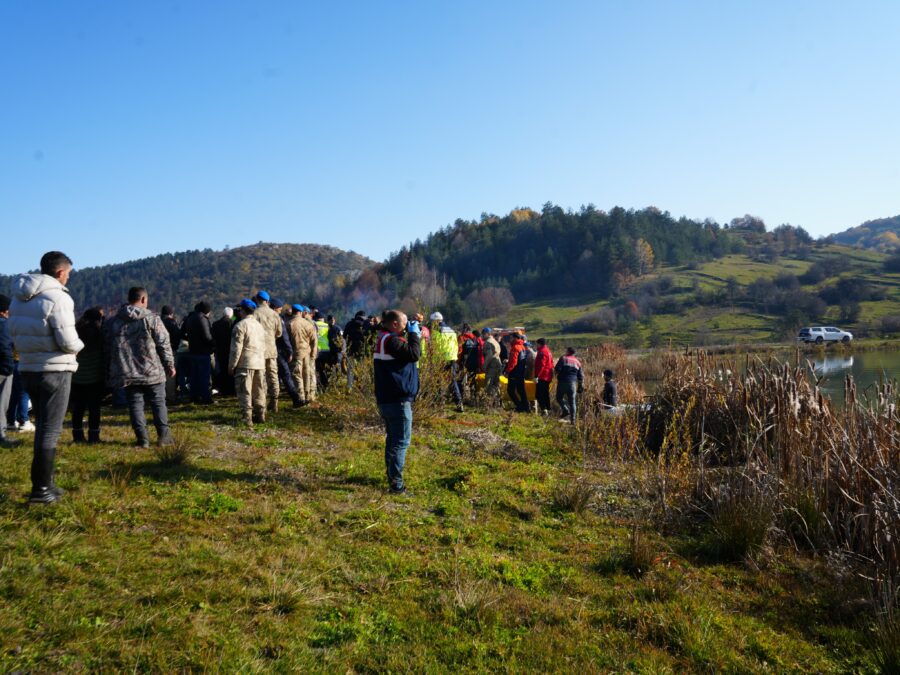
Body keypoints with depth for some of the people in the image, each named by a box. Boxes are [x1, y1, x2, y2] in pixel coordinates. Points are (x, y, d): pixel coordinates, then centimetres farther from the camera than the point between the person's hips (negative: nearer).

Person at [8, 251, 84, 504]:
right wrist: (79, 345, 0)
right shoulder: (58, 298, -17)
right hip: (54, 370, -8)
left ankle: (45, 481, 26)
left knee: (42, 426, 19)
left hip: (28, 369, 8)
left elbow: (14, 331, 12)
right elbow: (68, 342, -20)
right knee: (50, 429, 0)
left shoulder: (19, 297, 8)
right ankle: (41, 489, 4)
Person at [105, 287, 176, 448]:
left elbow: (108, 349, 11)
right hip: (152, 371, -3)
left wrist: (109, 373, 18)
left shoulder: (113, 322, 7)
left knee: (135, 404, 7)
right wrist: (170, 365, 2)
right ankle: (163, 435, 7)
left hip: (127, 373, 3)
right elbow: (164, 344, -7)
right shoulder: (152, 318, -6)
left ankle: (142, 438, 5)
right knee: (158, 402, 8)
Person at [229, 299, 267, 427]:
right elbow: (265, 343, 17)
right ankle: (260, 415, 21)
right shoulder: (259, 325, 14)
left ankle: (247, 418, -8)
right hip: (260, 363, 7)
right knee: (259, 391, 14)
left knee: (245, 392, -4)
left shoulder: (240, 325, -10)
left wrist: (231, 365, -7)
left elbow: (236, 348, -12)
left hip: (245, 363, -7)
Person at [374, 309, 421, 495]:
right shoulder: (391, 340, -18)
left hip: (386, 398, 11)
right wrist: (414, 334, -10)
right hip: (398, 399, -11)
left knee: (392, 438, 20)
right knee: (401, 441, -6)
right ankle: (396, 484, -5)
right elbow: (414, 354, -22)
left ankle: (392, 477, 32)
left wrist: (412, 333, 6)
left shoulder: (384, 339, 15)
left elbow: (407, 354, 16)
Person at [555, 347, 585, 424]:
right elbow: (581, 376, 12)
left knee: (559, 398, 12)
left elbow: (557, 369, -10)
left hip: (562, 382, -3)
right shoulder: (577, 362, 13)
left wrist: (557, 376, 10)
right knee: (572, 401, 5)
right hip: (573, 383, 3)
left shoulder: (563, 359, 1)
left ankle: (565, 410, -9)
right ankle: (572, 419, 2)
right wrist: (580, 386, 18)